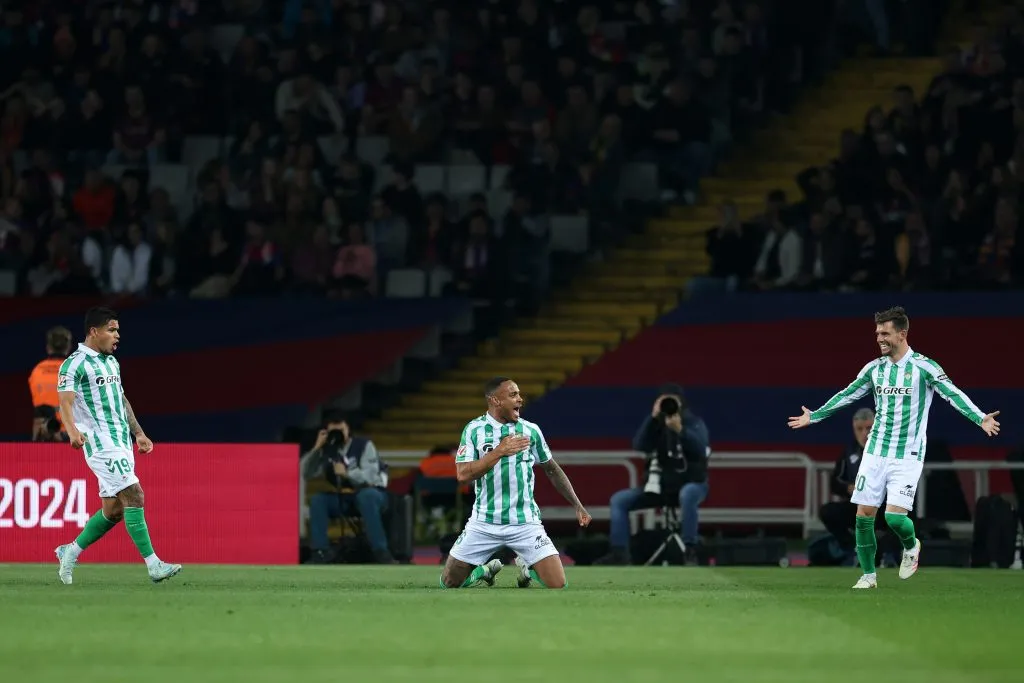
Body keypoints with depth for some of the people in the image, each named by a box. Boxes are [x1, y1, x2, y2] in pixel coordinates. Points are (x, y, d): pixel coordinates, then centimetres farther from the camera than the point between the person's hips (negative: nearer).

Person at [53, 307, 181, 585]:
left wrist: (138, 434, 25)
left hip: (121, 443, 9)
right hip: (101, 444, -9)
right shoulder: (75, 364, -9)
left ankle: (70, 552, 23)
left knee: (113, 508, 8)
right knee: (134, 496, -16)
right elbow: (65, 403, -19)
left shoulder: (111, 362, 18)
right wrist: (73, 431, -36)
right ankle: (154, 566, -16)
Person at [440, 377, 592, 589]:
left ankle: (526, 568, 22)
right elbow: (463, 474, -15)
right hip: (484, 523, -1)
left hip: (525, 522, 1)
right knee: (449, 583, -1)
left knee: (557, 585, -11)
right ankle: (487, 570, 31)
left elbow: (552, 470, 14)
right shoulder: (473, 430, -4)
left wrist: (577, 506, 12)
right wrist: (500, 451, -23)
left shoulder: (531, 430, 2)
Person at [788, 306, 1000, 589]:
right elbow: (847, 395, 20)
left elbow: (953, 394, -16)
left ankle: (911, 546, 19)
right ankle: (868, 574, 14)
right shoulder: (874, 368, 6)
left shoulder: (924, 367, -9)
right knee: (864, 514, -1)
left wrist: (980, 418, -31)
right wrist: (814, 416, 26)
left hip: (907, 456, -5)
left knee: (895, 516, -15)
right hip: (875, 452, 5)